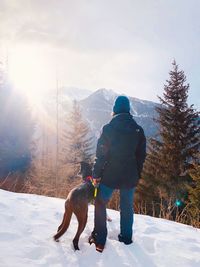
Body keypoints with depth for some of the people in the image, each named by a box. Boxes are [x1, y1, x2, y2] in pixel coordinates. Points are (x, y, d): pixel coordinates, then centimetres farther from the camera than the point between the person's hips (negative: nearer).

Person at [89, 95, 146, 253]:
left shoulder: (108, 128, -10)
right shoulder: (138, 130, 0)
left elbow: (101, 154, -11)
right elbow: (141, 155, 5)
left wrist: (96, 174, -4)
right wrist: (137, 175, 13)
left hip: (110, 175, -3)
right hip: (130, 177, 3)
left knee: (100, 204, 12)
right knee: (127, 206, 17)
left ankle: (100, 239, 12)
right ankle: (126, 237, 28)